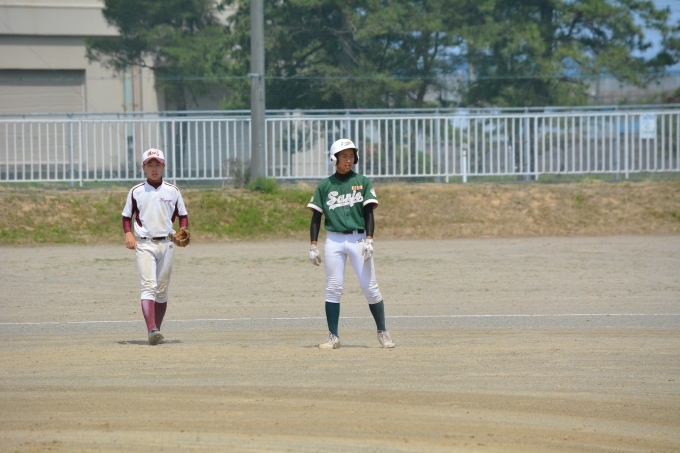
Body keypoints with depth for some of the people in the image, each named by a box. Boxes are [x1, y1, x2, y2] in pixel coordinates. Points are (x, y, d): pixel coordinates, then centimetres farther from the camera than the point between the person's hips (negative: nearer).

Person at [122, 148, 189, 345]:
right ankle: (152, 330, -28)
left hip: (166, 244, 2)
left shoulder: (172, 191, 8)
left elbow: (183, 215, 15)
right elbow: (127, 216, 11)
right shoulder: (136, 192, 4)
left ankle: (156, 329, 15)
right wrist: (128, 233, -6)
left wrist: (182, 231, -5)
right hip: (144, 245, -2)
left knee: (162, 290, 6)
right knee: (148, 286, -16)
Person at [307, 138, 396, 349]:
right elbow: (316, 217, 8)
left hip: (358, 239, -1)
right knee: (333, 289, -1)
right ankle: (333, 337, 3)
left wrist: (369, 240, -10)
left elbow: (369, 213, 1)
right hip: (334, 240, 1)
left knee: (370, 288, -3)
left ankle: (382, 332, 6)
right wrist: (313, 246, 1)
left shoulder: (363, 182, 6)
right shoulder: (325, 186, 7)